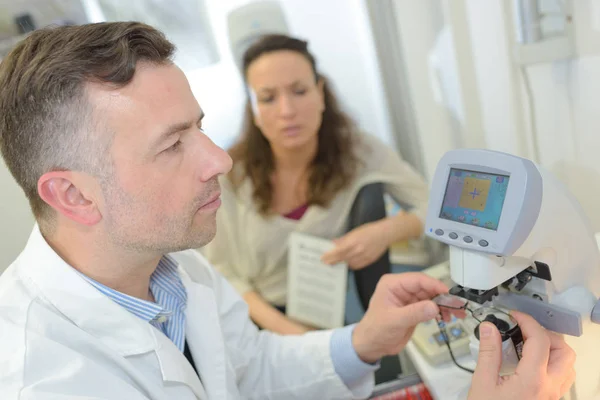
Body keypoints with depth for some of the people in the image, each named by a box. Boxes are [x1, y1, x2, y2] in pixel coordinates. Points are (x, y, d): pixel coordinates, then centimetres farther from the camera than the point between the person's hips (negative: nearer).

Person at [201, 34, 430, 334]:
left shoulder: (359, 151, -12)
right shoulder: (230, 173, -13)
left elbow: (437, 206, -2)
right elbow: (222, 273, -8)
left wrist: (387, 232, -22)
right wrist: (283, 328, -21)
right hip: (267, 319, -3)